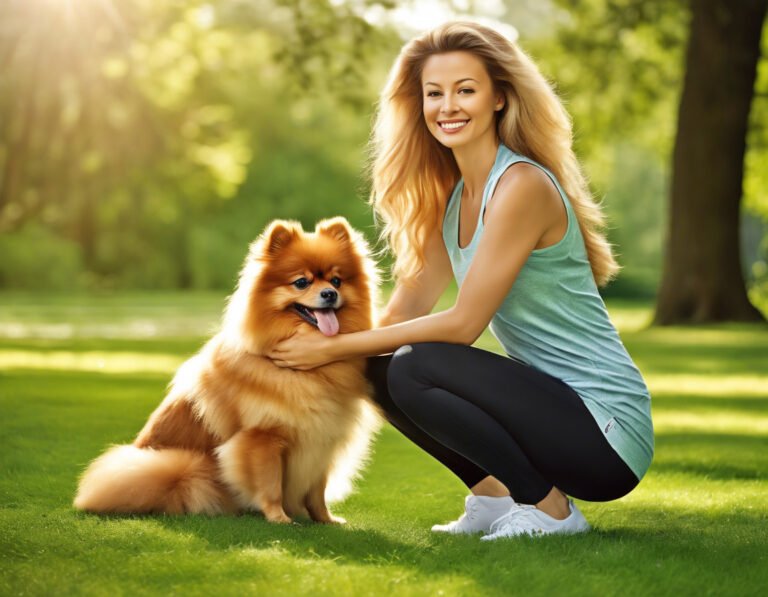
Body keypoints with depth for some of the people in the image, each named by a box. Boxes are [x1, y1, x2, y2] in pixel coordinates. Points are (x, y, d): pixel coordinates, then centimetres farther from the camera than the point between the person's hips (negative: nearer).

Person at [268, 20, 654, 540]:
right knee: (381, 371, 0)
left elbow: (462, 325, -18)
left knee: (416, 368, -22)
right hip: (553, 408, 8)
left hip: (607, 429, -8)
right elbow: (406, 311, 7)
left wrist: (334, 348, -13)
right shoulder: (451, 195, 10)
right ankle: (494, 495, 8)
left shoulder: (522, 185, -18)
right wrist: (314, 348, -7)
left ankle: (552, 509, -9)